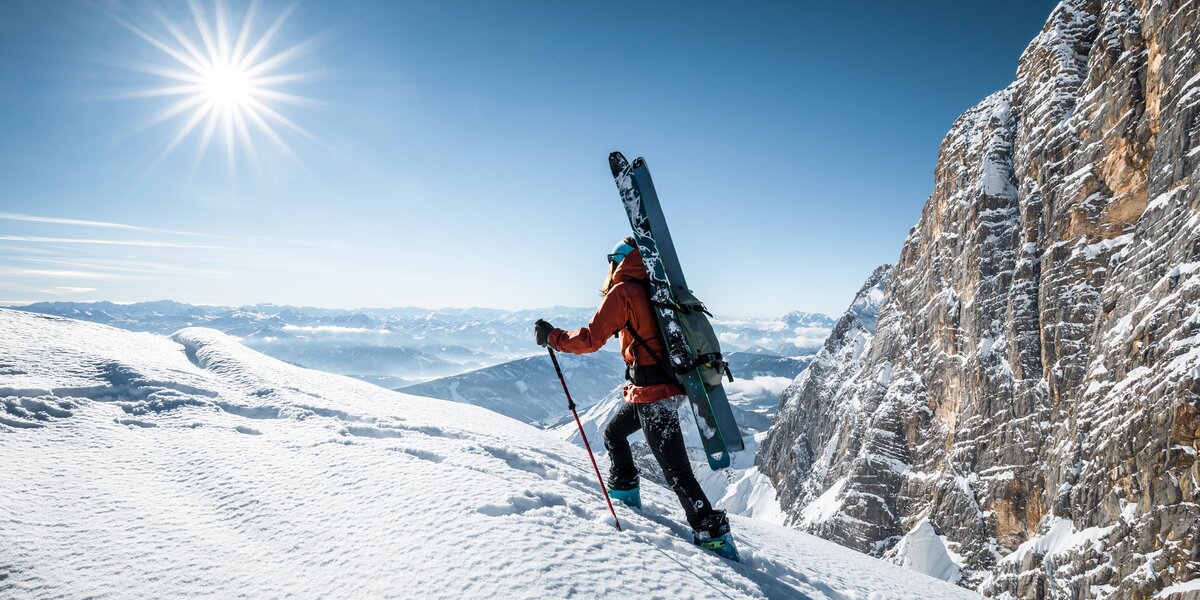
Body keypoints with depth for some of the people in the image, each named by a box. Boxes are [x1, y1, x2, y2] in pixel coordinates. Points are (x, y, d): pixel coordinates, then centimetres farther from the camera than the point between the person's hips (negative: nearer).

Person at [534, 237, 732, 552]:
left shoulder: (622, 292, -10)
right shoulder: (654, 291, 13)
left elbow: (591, 339, -15)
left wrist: (552, 335, -3)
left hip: (652, 392, -9)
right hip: (668, 385, 9)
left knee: (675, 469, -4)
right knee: (614, 433, 26)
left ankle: (713, 532, -1)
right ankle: (625, 492, 39)